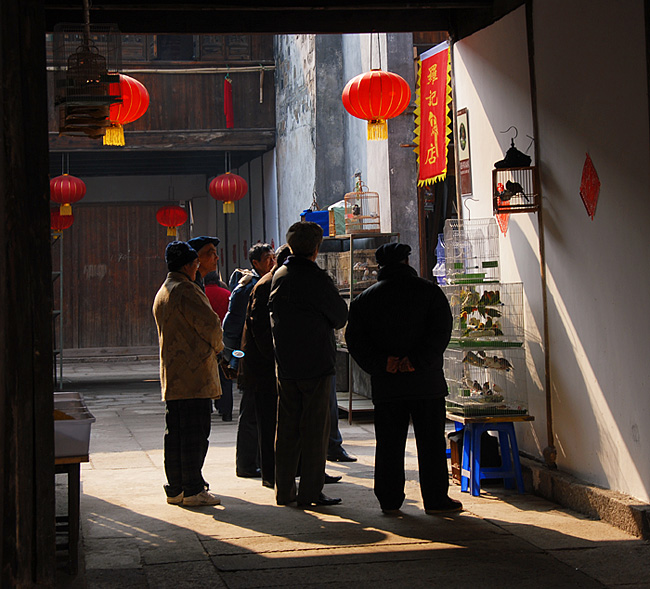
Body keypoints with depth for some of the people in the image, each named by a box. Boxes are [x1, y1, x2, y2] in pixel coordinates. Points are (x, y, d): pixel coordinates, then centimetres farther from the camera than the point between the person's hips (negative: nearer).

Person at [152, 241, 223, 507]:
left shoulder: (161, 293, 19)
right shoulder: (185, 290, -13)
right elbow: (210, 323, -17)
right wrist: (217, 346, 3)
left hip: (171, 375, 10)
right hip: (194, 375, -10)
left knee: (174, 432, 11)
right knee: (195, 433, -6)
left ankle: (175, 489, 16)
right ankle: (193, 490, -5)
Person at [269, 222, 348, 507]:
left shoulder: (278, 276, 7)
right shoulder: (316, 278, -13)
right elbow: (340, 316, -4)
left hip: (284, 364, 6)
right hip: (315, 364, -6)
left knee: (287, 427, 11)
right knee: (315, 428, -1)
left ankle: (284, 489, 16)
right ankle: (310, 491, 0)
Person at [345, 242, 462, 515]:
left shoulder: (365, 298, 7)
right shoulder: (430, 291, 1)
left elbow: (355, 339, 0)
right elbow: (440, 331, -9)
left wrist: (382, 363, -8)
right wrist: (416, 361, -13)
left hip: (385, 382, 2)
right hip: (426, 381, -2)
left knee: (389, 444, 8)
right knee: (431, 442, 5)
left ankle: (389, 499, 10)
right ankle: (436, 499, 7)